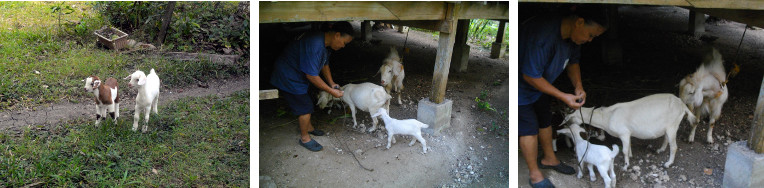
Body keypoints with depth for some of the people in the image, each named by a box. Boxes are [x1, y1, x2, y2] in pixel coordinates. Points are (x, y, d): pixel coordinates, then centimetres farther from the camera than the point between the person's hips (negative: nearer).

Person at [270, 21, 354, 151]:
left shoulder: (325, 43, -2)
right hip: (288, 78, -9)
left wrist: (332, 84, 9)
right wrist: (331, 91, -23)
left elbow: (324, 64, 15)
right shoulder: (314, 45, -35)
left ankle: (308, 127, 43)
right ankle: (304, 138, 15)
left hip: (298, 76, 9)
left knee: (305, 103, 22)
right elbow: (311, 75, -32)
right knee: (305, 106, -1)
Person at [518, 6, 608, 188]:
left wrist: (578, 86, -8)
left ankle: (549, 159, 41)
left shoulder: (571, 36, -8)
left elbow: (573, 62, 11)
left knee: (545, 120, 20)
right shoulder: (544, 36, -38)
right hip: (521, 86, -9)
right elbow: (530, 76, -33)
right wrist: (564, 97, -27)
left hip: (538, 83, 9)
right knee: (529, 128, -4)